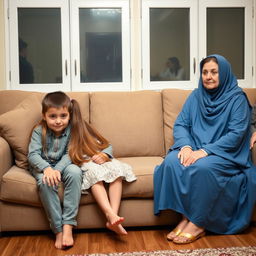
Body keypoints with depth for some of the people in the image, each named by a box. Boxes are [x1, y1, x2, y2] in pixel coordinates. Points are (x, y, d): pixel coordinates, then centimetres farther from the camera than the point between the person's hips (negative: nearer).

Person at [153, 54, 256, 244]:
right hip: (194, 149, 4)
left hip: (226, 154, -4)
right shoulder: (195, 96, 11)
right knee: (172, 162, -27)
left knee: (203, 167, -36)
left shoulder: (237, 98, -3)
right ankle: (185, 217, -18)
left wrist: (204, 151, -23)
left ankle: (197, 224, -20)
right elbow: (180, 124, 5)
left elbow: (236, 134, -13)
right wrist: (185, 146, -17)